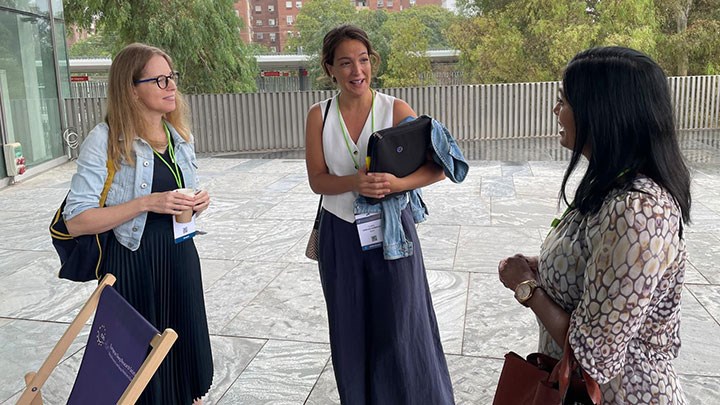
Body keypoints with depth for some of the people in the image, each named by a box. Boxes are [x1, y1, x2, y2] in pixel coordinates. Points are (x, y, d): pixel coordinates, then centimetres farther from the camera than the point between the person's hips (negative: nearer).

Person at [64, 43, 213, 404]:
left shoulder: (180, 136, 6)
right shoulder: (105, 139, -13)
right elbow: (76, 221, -16)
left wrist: (198, 202, -3)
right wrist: (146, 204, -24)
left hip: (180, 258, 6)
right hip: (133, 265, -5)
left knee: (186, 351, 15)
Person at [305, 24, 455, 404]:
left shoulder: (396, 110, -8)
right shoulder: (319, 115, -1)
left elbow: (437, 168, -9)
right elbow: (317, 180, -3)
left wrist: (395, 183, -26)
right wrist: (355, 182, -23)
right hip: (340, 233, 2)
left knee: (401, 328, 5)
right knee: (352, 330, 15)